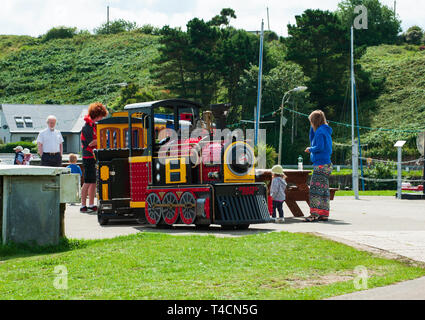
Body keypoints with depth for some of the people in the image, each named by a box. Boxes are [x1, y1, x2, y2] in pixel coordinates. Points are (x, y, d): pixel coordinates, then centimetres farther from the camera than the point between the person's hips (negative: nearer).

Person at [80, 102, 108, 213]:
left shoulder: (94, 126, 16)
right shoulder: (87, 127, -13)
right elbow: (91, 143, -19)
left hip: (95, 157, 9)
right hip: (89, 158, -9)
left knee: (94, 182, 10)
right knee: (88, 182, -7)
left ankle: (91, 205, 15)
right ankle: (83, 206, -3)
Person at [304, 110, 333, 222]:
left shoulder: (320, 131, -11)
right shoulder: (326, 131, 18)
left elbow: (319, 147, -21)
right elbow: (312, 140, 31)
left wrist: (310, 149, -4)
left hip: (321, 165, -10)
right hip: (327, 165, 10)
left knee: (315, 189, -11)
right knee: (324, 190, 10)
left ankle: (314, 214, -14)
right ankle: (324, 214, 12)